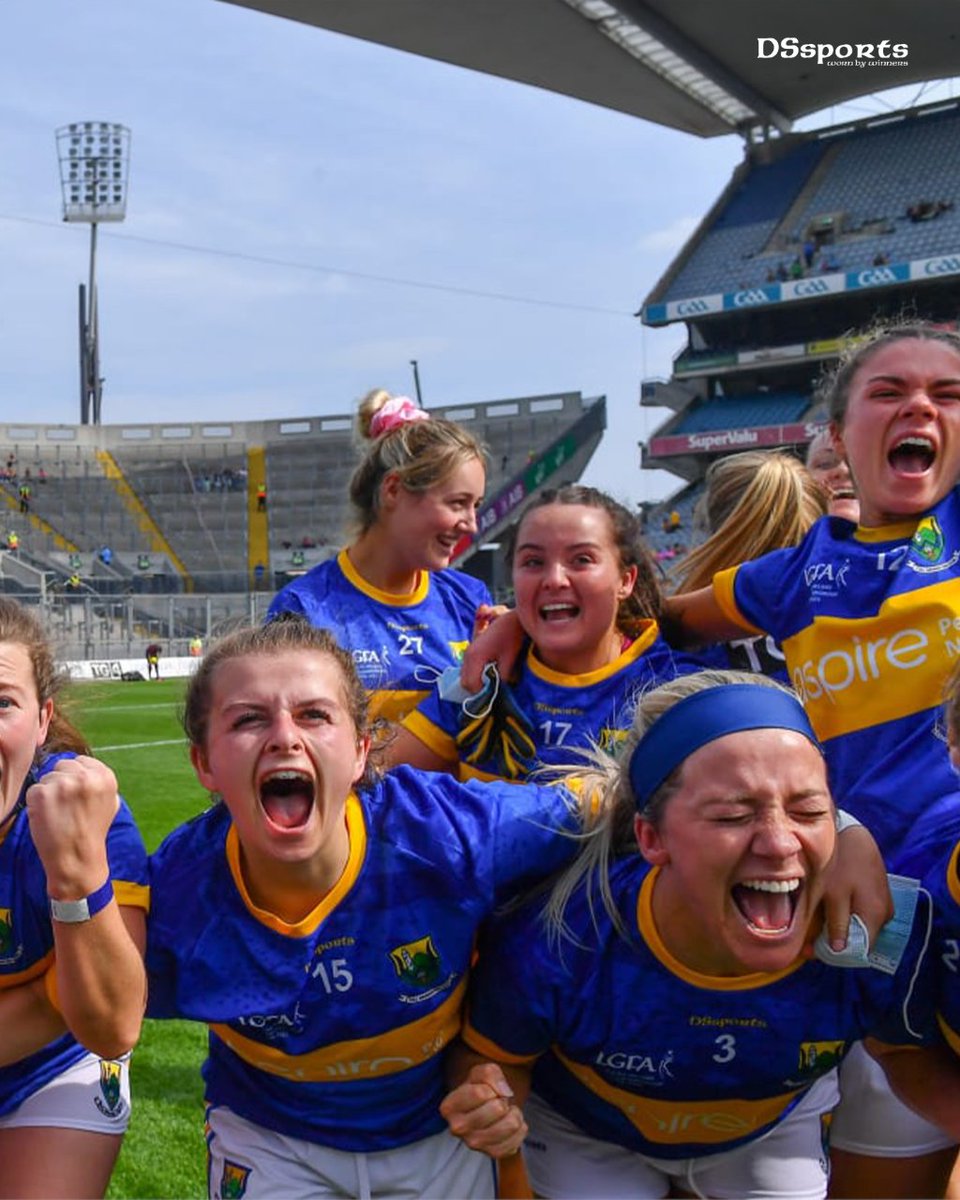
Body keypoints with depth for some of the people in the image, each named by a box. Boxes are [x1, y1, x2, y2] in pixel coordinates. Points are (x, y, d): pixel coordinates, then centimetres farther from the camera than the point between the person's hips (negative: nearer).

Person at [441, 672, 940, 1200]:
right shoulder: (549, 944, -39)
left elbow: (915, 1059, -11)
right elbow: (494, 1056, -18)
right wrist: (489, 1099, -39)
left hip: (773, 1130, 2)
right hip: (587, 1136, -1)